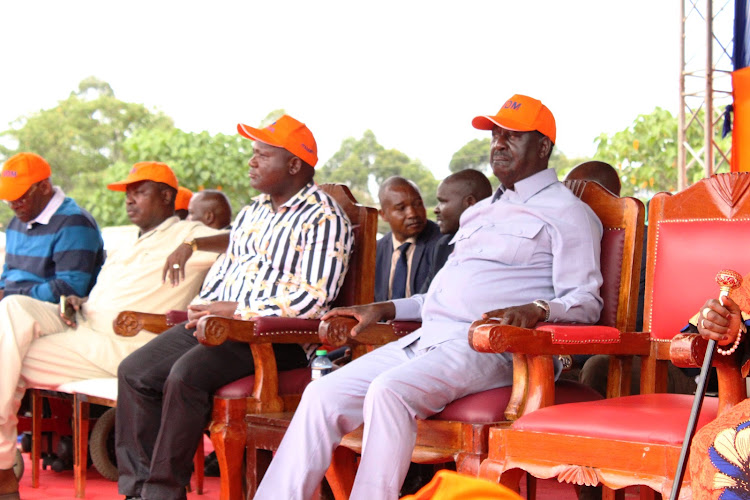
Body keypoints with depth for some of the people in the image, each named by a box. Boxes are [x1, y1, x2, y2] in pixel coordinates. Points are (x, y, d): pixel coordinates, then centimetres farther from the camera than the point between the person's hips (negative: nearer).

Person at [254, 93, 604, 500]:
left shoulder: (567, 213, 4)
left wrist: (536, 309, -25)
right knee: (323, 395, -9)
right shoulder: (479, 211, 29)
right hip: (427, 336, 8)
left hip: (487, 346, -8)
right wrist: (385, 309, 25)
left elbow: (586, 303, -5)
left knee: (389, 390, -34)